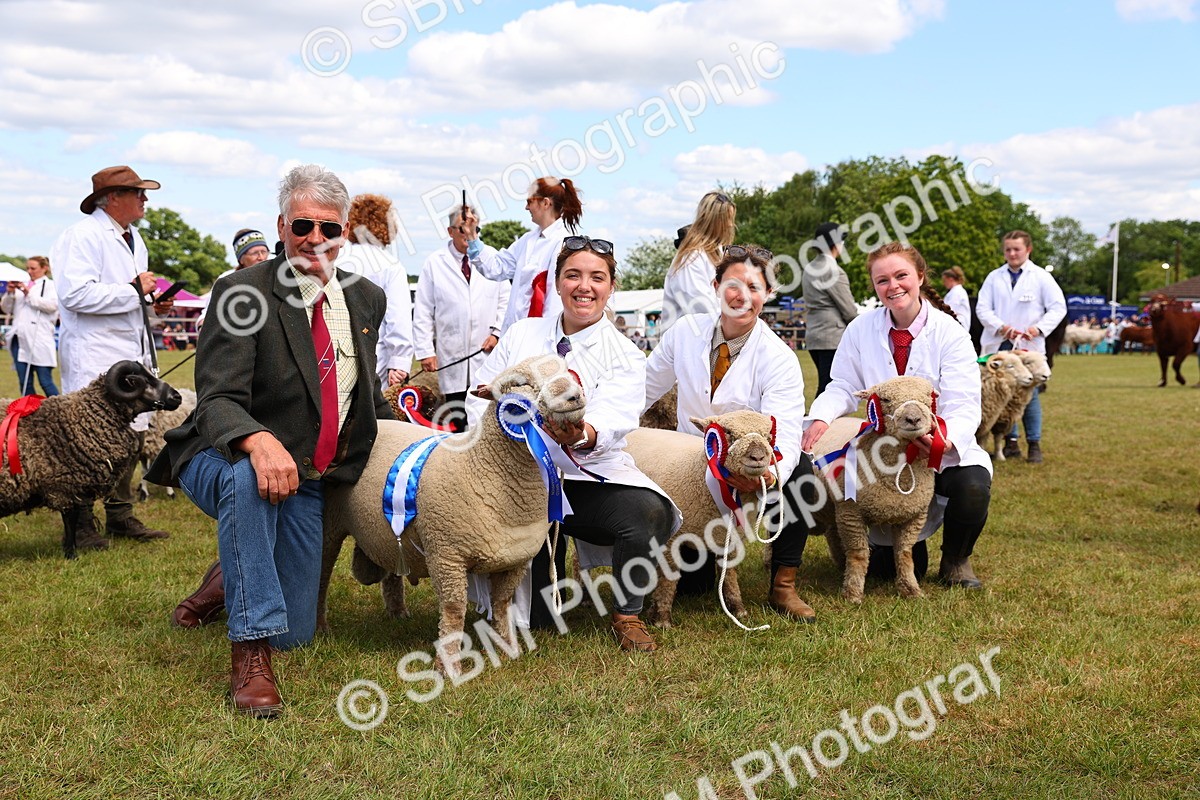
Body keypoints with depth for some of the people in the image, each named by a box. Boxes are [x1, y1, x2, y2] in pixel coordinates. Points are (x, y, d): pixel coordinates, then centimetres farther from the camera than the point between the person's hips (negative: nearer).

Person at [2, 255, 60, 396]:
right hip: (20, 338, 6)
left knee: (45, 382, -8)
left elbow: (52, 305, -12)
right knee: (24, 382, 6)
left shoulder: (51, 285, 4)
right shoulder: (22, 286, 20)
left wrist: (29, 294, -14)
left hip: (39, 340, -6)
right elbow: (6, 309, 18)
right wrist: (10, 293, 1)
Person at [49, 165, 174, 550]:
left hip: (133, 352, 9)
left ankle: (120, 515, 20)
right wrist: (134, 291, -17)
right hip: (95, 356, -9)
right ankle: (81, 525, 2)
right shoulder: (83, 235, -11)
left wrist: (152, 303, 11)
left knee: (131, 434, 9)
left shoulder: (133, 238, 19)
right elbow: (75, 294, -23)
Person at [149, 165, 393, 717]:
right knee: (249, 479, -43)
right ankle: (250, 655, -31)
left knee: (295, 634, 6)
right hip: (225, 459, -5)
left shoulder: (366, 299, 3)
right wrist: (259, 441, -47)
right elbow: (217, 401, -27)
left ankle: (232, 576, 40)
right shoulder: (242, 295, -16)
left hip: (307, 480, 5)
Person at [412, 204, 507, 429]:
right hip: (452, 358, -1)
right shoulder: (435, 262, 2)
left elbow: (505, 299, 11)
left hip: (487, 354, 1)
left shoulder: (492, 257, 7)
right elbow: (423, 312, 2)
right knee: (458, 422, 1)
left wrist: (498, 332, -2)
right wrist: (425, 351, -3)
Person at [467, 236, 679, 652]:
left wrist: (583, 435, -41)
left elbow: (612, 421, -17)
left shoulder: (624, 356, 2)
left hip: (590, 479, 0)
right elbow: (479, 400, 10)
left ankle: (627, 616, -7)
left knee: (648, 510, -31)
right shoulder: (521, 336, 11)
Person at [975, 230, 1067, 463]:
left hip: (1028, 346, -2)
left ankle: (1034, 444, 5)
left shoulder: (1041, 277, 5)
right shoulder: (994, 277, 10)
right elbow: (982, 308, 4)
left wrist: (1039, 328, -15)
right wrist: (1001, 327, -13)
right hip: (998, 346, 2)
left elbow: (1058, 307, 1)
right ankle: (1010, 442, 13)